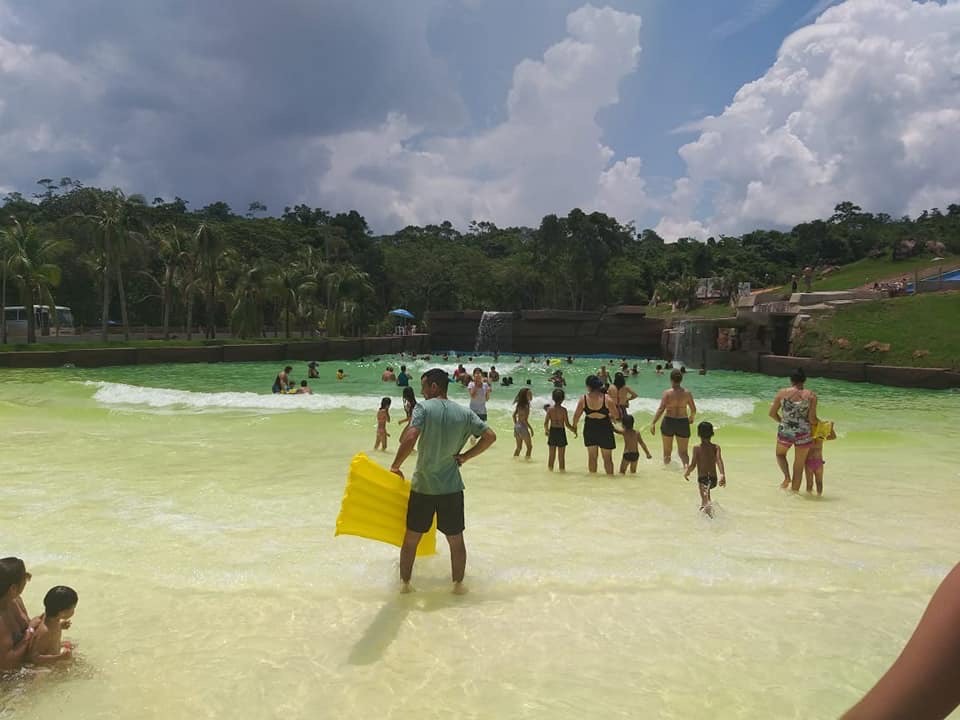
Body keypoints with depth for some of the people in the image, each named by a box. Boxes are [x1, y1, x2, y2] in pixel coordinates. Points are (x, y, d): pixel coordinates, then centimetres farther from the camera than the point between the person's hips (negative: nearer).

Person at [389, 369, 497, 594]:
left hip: (423, 485, -2)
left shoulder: (424, 408, -10)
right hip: (452, 487, 2)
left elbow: (410, 438, -23)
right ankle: (458, 584, 25)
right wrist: (465, 457, 5)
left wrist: (395, 466, -12)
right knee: (456, 539, 15)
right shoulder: (464, 413, 2)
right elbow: (490, 436, 0)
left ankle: (405, 583, 26)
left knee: (411, 538, 15)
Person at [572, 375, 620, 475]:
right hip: (605, 429, -2)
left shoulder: (584, 399, -12)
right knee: (607, 458, 13)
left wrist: (574, 426, 15)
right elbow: (616, 416, -12)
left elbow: (576, 416, -4)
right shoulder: (607, 398, -17)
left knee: (592, 457, 19)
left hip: (589, 429, 2)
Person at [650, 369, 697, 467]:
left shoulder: (667, 393, -10)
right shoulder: (687, 393, -2)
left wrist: (653, 423, -15)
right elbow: (693, 410, 6)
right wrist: (691, 418, 27)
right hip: (683, 423, 2)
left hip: (668, 422, -1)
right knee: (683, 452, 7)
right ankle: (686, 466, -20)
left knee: (667, 450, 18)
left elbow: (661, 409, -17)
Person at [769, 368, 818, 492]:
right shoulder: (811, 395, -5)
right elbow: (812, 418, -11)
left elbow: (772, 413, 2)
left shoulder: (782, 393, -2)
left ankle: (787, 477, 6)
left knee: (780, 454, 29)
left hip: (785, 432, 0)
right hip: (803, 434, 0)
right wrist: (818, 423, 11)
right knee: (799, 466, 15)